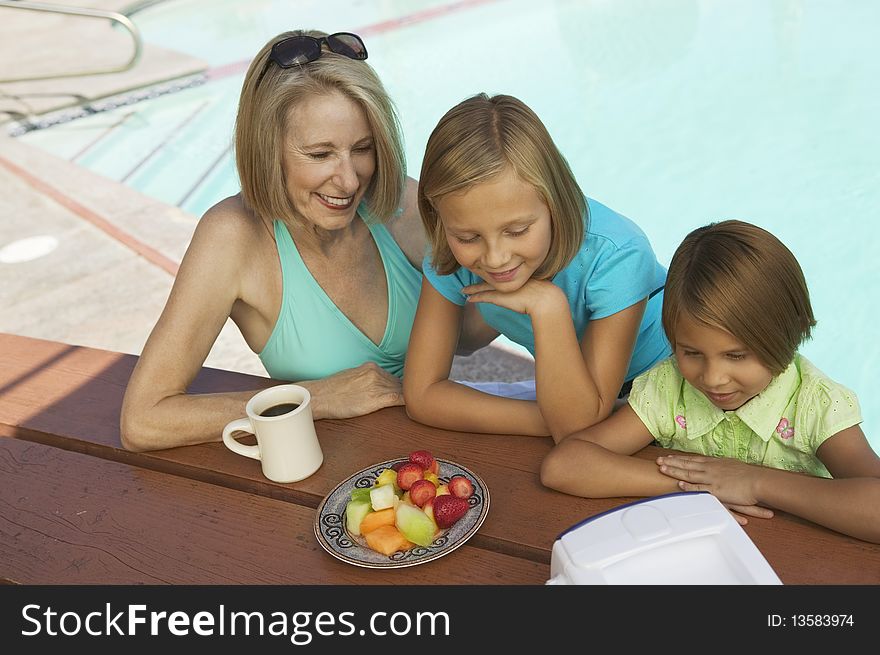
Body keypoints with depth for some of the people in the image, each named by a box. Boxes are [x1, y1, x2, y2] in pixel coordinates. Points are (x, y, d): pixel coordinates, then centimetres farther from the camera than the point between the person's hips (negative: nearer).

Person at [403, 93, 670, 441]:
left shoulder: (616, 256, -33)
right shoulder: (449, 257, -23)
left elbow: (579, 432, -30)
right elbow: (421, 394, -20)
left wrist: (548, 304, -40)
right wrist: (556, 421, -25)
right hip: (564, 396, 3)